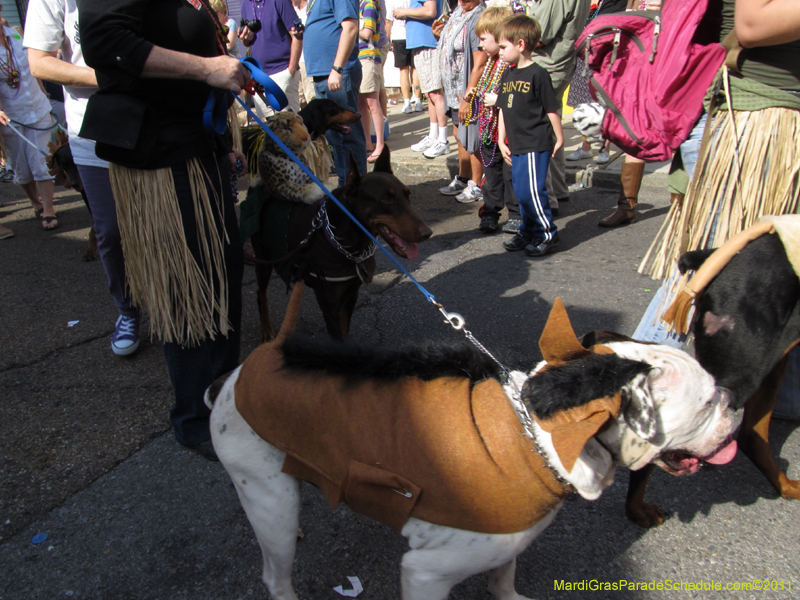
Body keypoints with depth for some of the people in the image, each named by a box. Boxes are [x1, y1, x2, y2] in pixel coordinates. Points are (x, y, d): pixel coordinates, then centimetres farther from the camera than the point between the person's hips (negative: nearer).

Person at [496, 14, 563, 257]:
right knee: (521, 191, 14)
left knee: (530, 191, -9)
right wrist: (502, 140, 11)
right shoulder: (507, 75, 11)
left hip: (535, 145, -8)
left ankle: (548, 234, 7)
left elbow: (552, 109, -8)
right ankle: (528, 232, 28)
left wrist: (559, 139, -3)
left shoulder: (537, 74, -12)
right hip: (516, 146, 8)